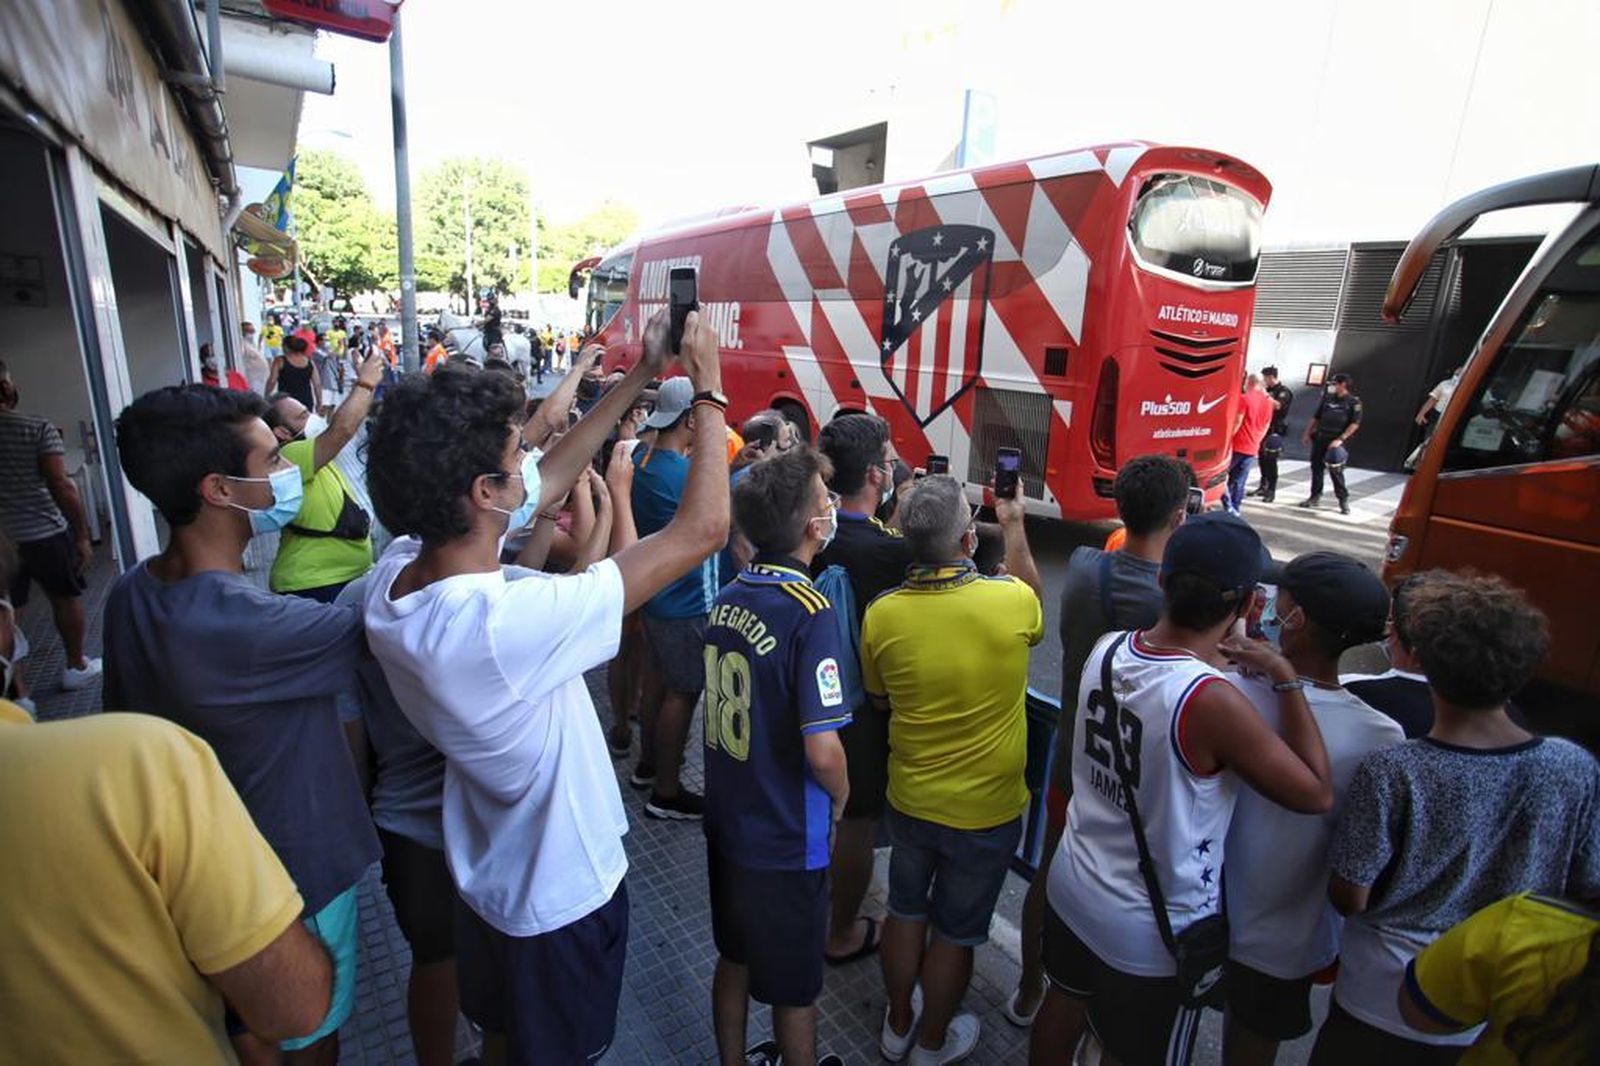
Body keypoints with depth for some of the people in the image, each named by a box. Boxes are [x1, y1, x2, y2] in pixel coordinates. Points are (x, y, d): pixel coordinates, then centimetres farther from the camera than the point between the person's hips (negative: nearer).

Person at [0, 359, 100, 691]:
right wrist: (82, 535, -9)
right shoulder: (39, 429, -11)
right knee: (65, 597, 15)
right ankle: (76, 667, 28)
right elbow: (60, 486, -15)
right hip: (44, 532, -4)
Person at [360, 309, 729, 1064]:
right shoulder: (506, 624, -41)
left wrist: (639, 377, -4)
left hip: (485, 870, 7)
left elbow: (549, 482, -5)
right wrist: (708, 392, -20)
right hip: (561, 895, -6)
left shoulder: (394, 576, -16)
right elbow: (702, 531, -34)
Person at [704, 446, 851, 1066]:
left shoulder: (729, 596, -3)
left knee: (734, 961, 26)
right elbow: (821, 750, -28)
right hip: (786, 837, -6)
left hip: (726, 821, 7)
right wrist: (841, 796, -7)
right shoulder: (808, 610, -26)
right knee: (794, 988, 18)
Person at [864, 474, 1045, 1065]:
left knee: (906, 910, 25)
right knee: (956, 931, 20)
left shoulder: (881, 613, -17)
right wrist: (1013, 525, 12)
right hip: (988, 810, -2)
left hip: (909, 800, 2)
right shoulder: (1010, 600, -25)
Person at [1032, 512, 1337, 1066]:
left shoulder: (1107, 649, -13)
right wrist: (1287, 679, -15)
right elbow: (1316, 794, -19)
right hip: (1152, 934, -5)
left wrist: (1212, 652, 3)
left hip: (1073, 887, 6)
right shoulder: (1213, 702, -32)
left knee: (1064, 1000, 31)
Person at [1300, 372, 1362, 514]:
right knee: (1316, 467, 8)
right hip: (1319, 437, 5)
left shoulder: (1353, 401, -4)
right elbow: (1316, 417, 18)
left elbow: (1355, 424, -9)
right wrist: (1307, 433, 13)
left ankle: (1344, 500, 7)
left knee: (1335, 471, -5)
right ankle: (1315, 496, 19)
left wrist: (1340, 439, -17)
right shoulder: (1327, 398, 12)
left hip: (1335, 440, -5)